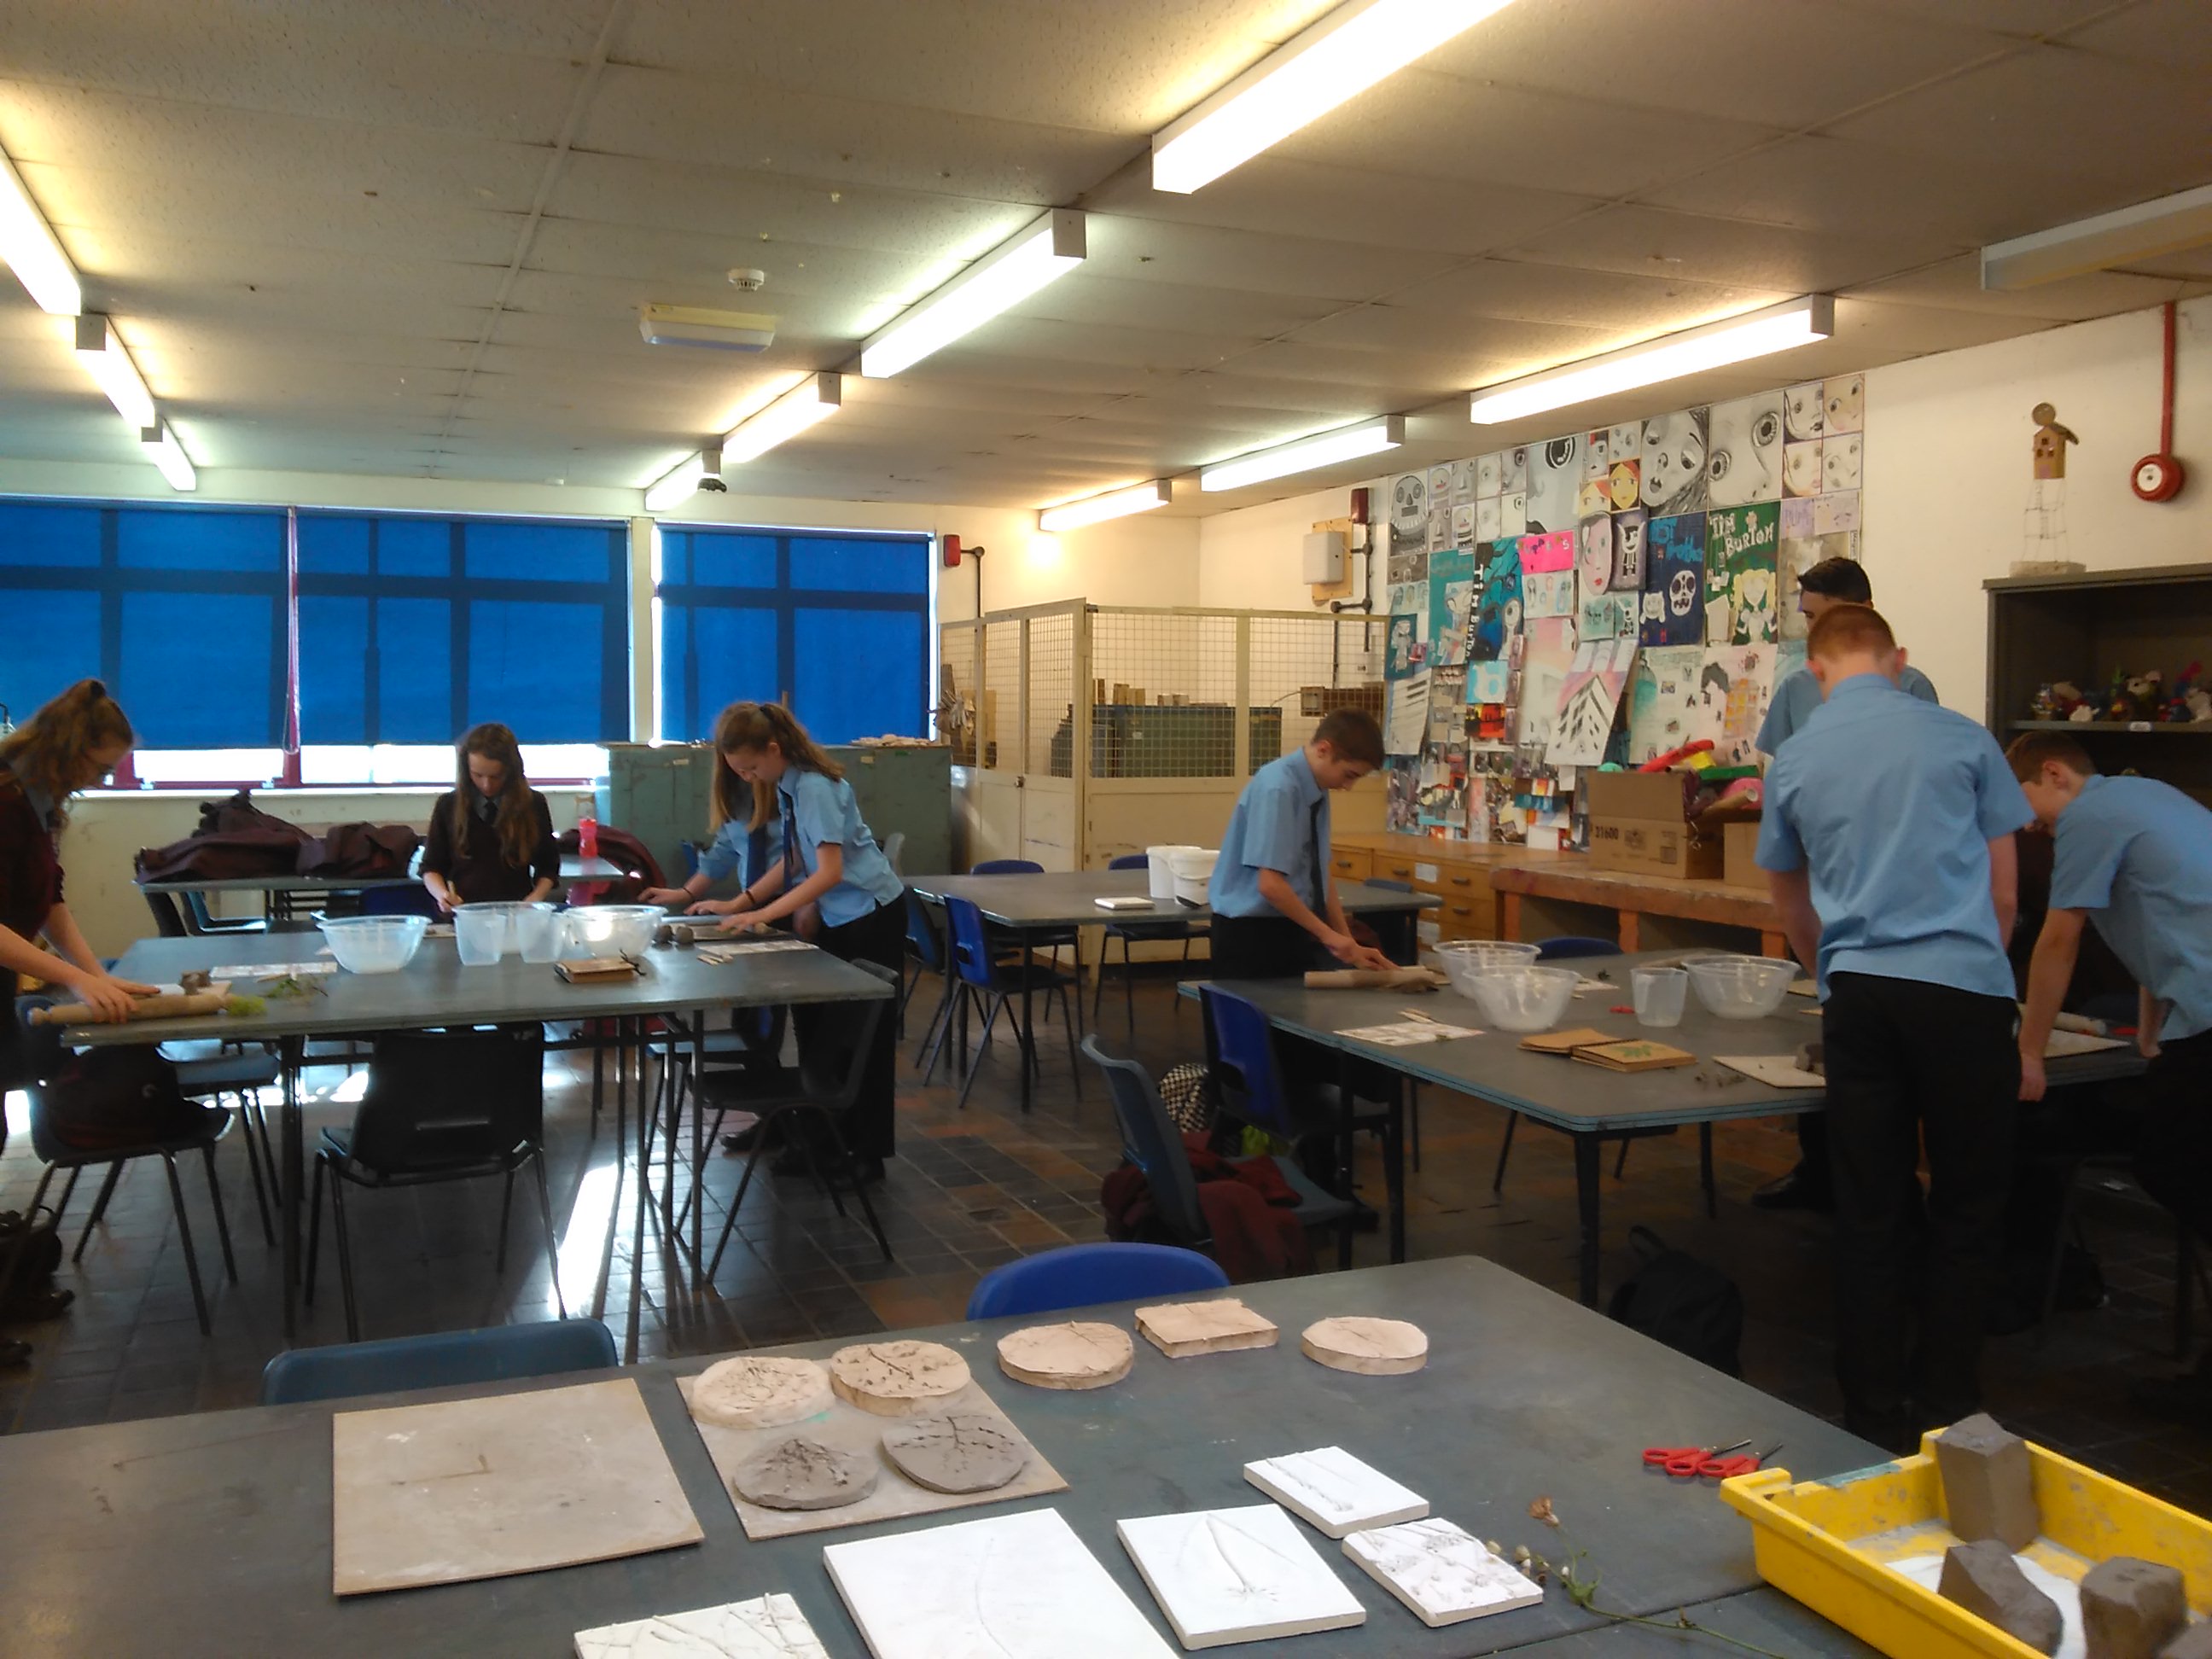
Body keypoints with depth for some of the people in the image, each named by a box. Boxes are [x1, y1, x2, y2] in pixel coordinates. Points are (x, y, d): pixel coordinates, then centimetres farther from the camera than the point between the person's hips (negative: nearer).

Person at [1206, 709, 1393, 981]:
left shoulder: (1317, 790, 4)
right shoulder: (1278, 788, -21)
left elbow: (1320, 876, 11)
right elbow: (1270, 885, -25)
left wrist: (1348, 944, 6)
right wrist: (1327, 934, -16)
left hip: (1294, 929, 8)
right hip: (1252, 933, -8)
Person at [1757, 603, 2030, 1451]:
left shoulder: (1794, 760, 10)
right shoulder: (1962, 739, 5)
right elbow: (2004, 889, 11)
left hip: (1859, 991, 2)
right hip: (1962, 985, -2)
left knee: (1871, 1213, 8)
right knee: (1967, 1207, 10)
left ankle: (1877, 1418, 15)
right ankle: (1944, 1406, 16)